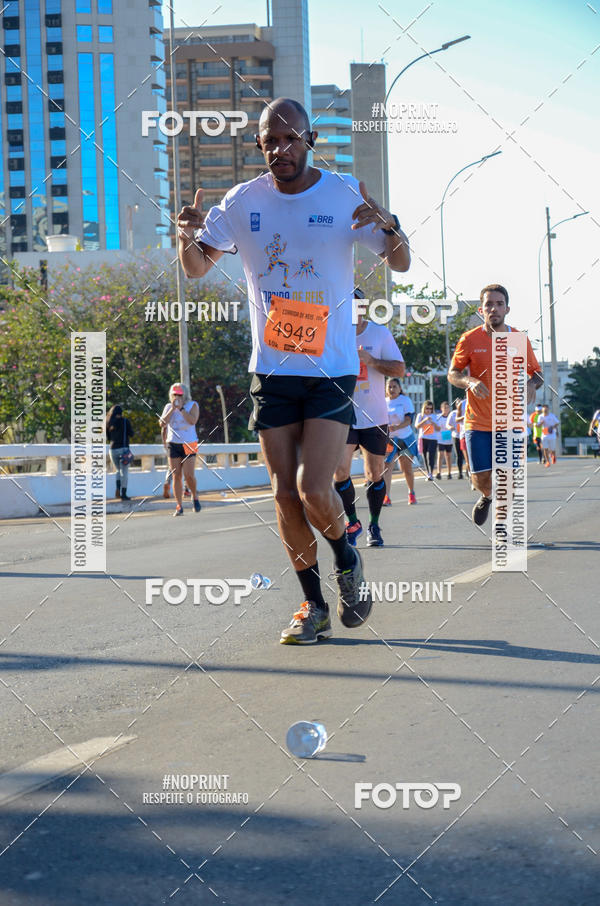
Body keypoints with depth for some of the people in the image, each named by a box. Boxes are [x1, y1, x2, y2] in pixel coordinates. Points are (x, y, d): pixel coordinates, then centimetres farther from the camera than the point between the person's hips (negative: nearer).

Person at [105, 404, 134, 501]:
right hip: (123, 448, -4)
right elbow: (131, 434, 0)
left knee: (119, 470, 19)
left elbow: (108, 438, 12)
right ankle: (123, 494, -6)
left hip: (113, 449, 4)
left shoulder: (108, 422, 7)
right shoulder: (125, 421, -4)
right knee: (124, 471, -1)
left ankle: (118, 489, -2)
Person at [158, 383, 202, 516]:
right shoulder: (168, 407, 8)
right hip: (173, 444, 2)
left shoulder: (192, 405, 1)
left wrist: (181, 408, -15)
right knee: (176, 476, -2)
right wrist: (173, 409, -11)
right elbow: (162, 423, -5)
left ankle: (195, 496, 16)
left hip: (189, 444, -2)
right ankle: (179, 507, 1)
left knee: (189, 475, -12)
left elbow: (192, 420, -17)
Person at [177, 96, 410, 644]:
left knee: (314, 489, -14)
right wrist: (187, 239, -14)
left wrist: (389, 228, -22)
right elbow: (198, 268, 10)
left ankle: (347, 559, 17)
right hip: (271, 371, 3)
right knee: (286, 496, 3)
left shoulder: (345, 194, -4)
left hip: (332, 369, -3)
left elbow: (400, 264, 0)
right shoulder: (244, 202, 2)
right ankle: (314, 607, 18)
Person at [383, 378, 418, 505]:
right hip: (388, 439, 2)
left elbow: (408, 420, -13)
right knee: (387, 466, -16)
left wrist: (397, 427, -31)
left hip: (405, 438, -1)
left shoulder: (405, 400, -3)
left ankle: (411, 493, 31)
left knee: (407, 468, 8)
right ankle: (386, 497, -23)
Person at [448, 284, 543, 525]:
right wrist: (469, 382, -19)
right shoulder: (469, 340, -3)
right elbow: (452, 374, 3)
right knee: (481, 478, -3)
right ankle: (486, 496, 35)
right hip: (478, 422, -1)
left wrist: (532, 383, -12)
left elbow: (537, 373, 12)